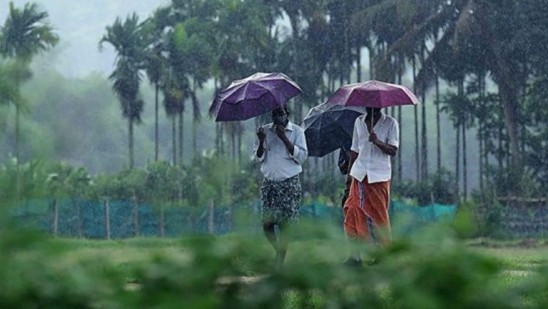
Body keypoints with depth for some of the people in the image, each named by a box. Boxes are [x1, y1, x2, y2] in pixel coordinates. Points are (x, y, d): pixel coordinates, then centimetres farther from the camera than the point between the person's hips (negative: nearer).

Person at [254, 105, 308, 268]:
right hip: (269, 182, 3)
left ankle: (280, 260, -1)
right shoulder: (265, 130, 10)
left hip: (289, 183, -3)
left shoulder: (297, 131, 0)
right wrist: (261, 141, -9)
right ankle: (279, 251, 21)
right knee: (267, 223, -1)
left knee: (285, 224, -6)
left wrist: (284, 138, -15)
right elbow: (259, 158, 10)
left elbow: (302, 156, -8)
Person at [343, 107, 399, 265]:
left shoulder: (390, 123, -2)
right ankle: (356, 254, -1)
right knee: (353, 213, -3)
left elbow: (392, 151, -8)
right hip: (359, 175, 4)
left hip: (379, 176, -4)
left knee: (379, 216, -1)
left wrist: (377, 142, -25)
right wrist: (349, 173, 12)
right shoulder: (359, 121, 10)